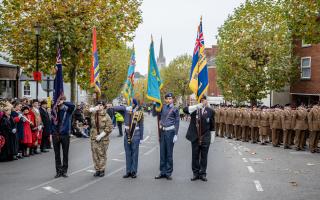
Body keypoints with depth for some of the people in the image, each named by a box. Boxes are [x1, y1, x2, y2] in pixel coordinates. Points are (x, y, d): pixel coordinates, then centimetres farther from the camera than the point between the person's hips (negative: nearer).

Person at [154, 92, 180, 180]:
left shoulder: (175, 109, 0)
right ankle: (163, 172, 15)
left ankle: (168, 173, 6)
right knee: (162, 153, 8)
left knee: (169, 153, -1)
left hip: (170, 132, -4)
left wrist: (176, 135, -8)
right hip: (162, 131, 4)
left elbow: (177, 123, -2)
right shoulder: (163, 107, 11)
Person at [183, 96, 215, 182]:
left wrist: (212, 136, 7)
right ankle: (195, 173, 18)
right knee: (195, 156, 8)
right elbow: (185, 110, -19)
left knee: (204, 157, 6)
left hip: (205, 138, -1)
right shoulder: (194, 109, 0)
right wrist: (196, 106, -28)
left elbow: (212, 125, 7)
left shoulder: (210, 111, 1)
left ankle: (203, 174, 16)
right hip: (195, 137, 1)